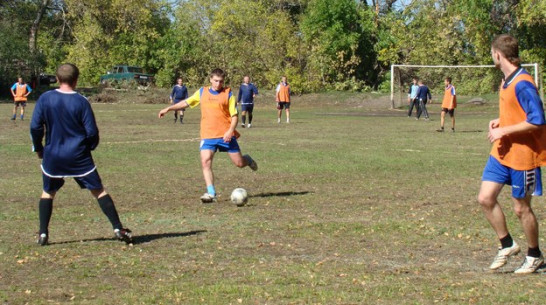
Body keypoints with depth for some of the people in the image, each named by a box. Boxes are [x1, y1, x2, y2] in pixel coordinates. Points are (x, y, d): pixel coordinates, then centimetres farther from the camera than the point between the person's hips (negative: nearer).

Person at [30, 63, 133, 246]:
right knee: (99, 191, 6)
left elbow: (35, 126, -3)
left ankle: (43, 234, 11)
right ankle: (118, 229, 1)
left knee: (48, 192, 19)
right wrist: (90, 146, 14)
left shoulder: (45, 99, -4)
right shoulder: (81, 102, -8)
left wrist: (38, 148, 12)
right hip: (79, 157, -1)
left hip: (52, 156, 2)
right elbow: (92, 131, -7)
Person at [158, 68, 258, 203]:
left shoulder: (228, 94, 0)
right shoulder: (202, 92, 9)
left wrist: (230, 131, -16)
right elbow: (186, 103, 20)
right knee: (205, 162, -14)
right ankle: (211, 193, -11)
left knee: (239, 163, 1)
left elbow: (235, 115, -2)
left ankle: (247, 160, 38)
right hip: (208, 135, 2)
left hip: (226, 135, -2)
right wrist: (168, 109, 15)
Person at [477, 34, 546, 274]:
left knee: (521, 208, 4)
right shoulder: (507, 81, 9)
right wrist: (500, 122, 5)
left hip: (522, 156, -9)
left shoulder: (522, 84, -21)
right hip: (501, 152, 9)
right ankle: (507, 245, 18)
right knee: (485, 198, 2)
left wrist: (504, 131, -22)